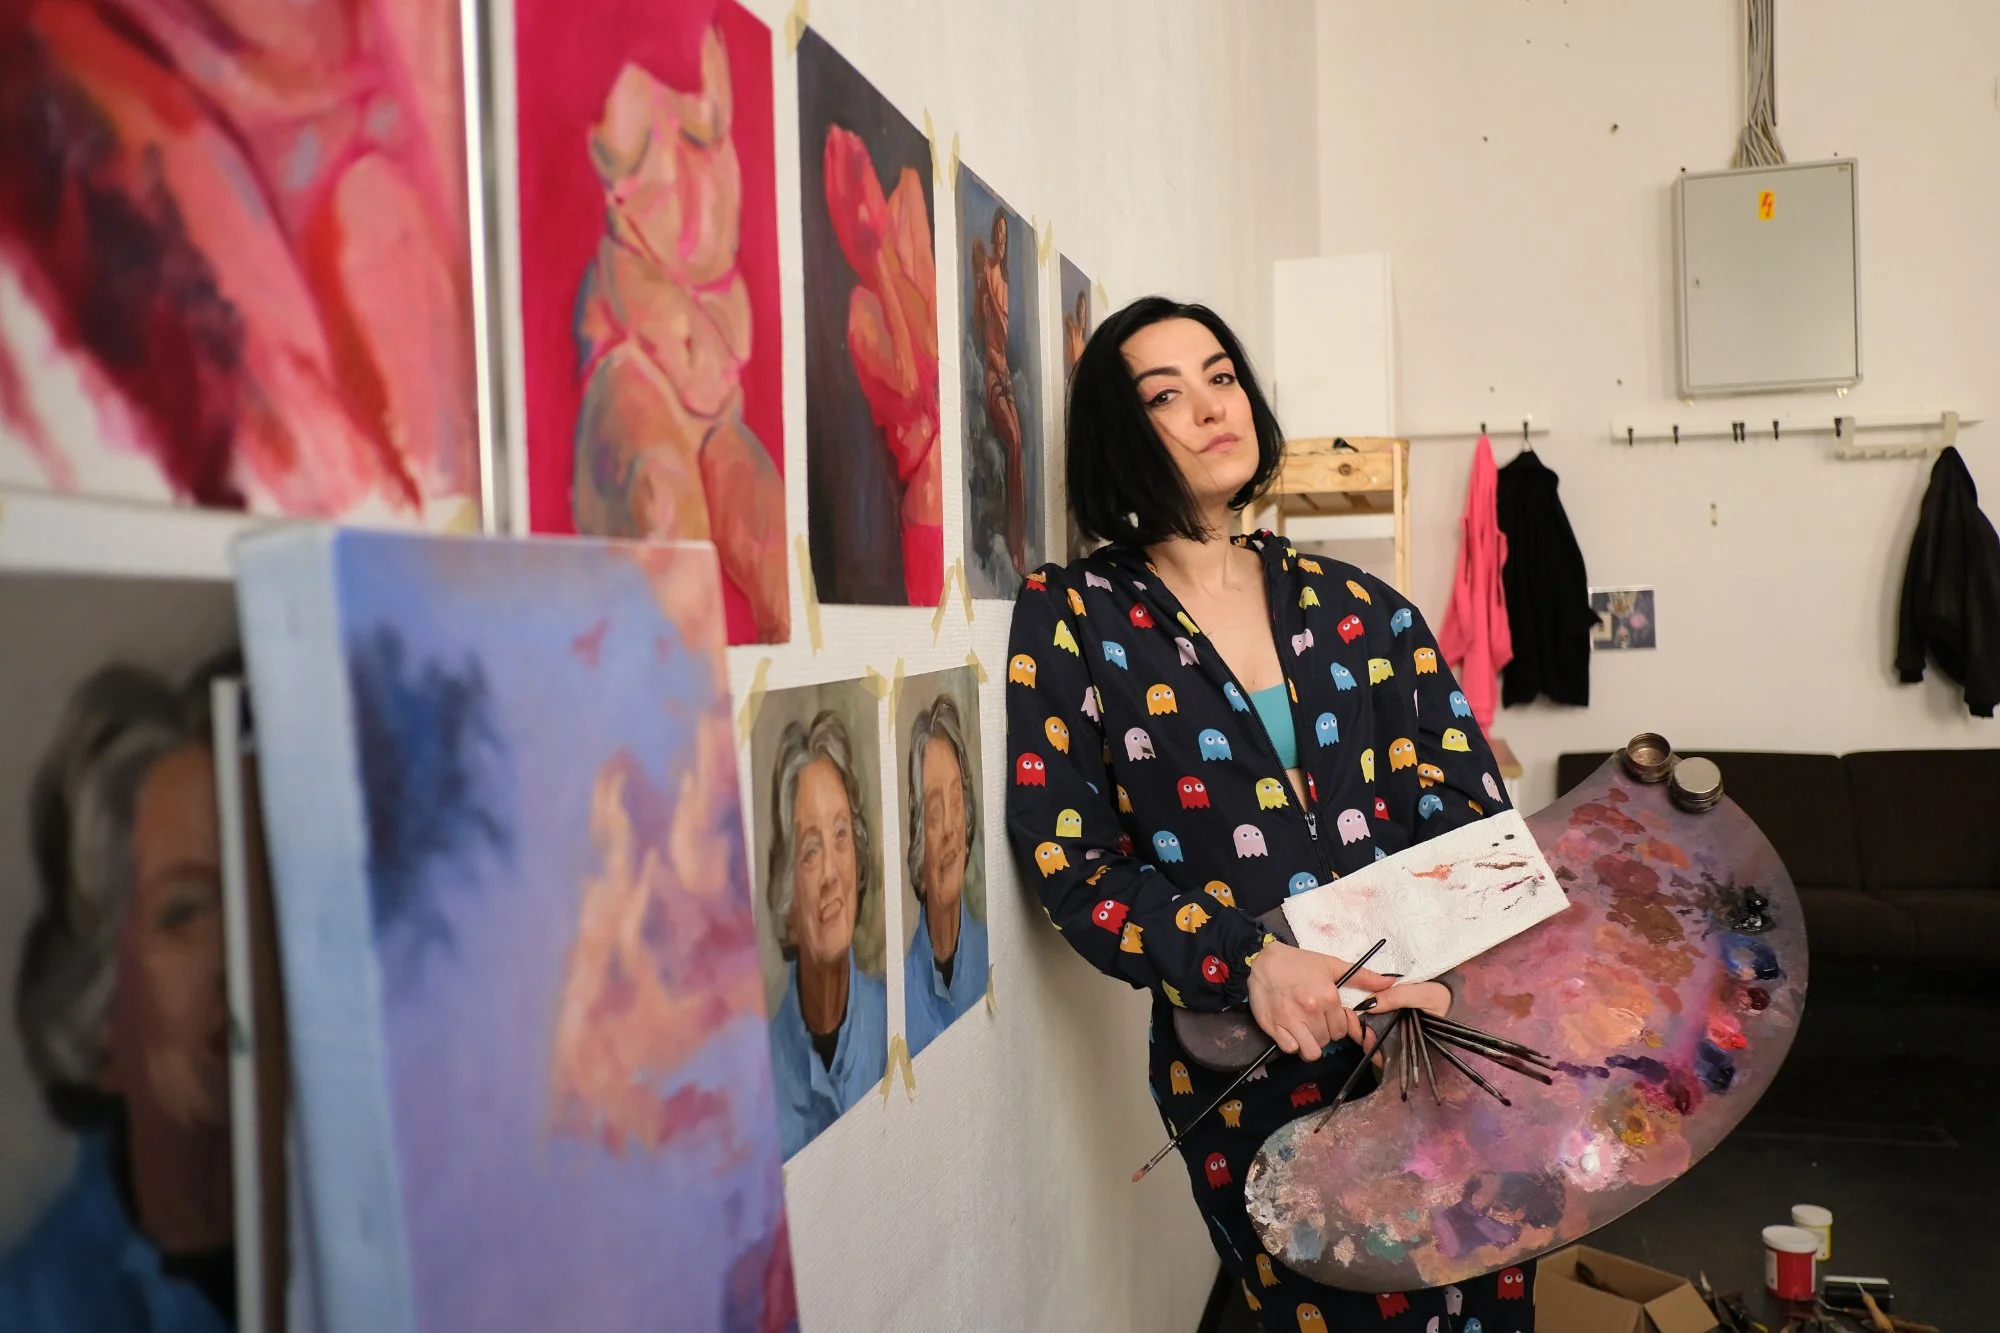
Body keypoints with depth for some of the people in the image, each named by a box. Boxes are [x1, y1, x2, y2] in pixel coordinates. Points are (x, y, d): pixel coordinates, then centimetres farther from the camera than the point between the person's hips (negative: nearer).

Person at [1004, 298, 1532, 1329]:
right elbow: (1068, 858, -9)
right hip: (1245, 1071, -3)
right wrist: (1246, 963, -22)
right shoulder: (1072, 615, -3)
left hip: (1439, 1024, 3)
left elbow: (1471, 805, 1)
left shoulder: (1355, 608, 6)